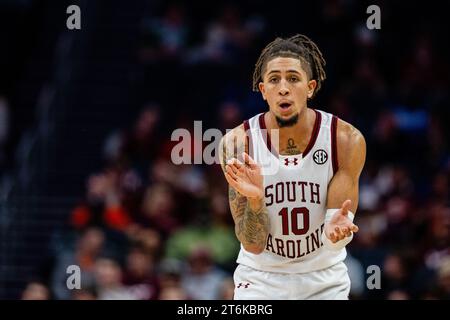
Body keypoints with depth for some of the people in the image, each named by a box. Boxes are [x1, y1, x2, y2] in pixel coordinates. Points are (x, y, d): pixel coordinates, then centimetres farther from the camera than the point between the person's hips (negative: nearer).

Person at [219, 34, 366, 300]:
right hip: (261, 277, -1)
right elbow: (253, 245, -16)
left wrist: (335, 230, -36)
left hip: (324, 279, 1)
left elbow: (334, 243, -13)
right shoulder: (238, 143, -16)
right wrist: (254, 200, -34)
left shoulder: (347, 140, -15)